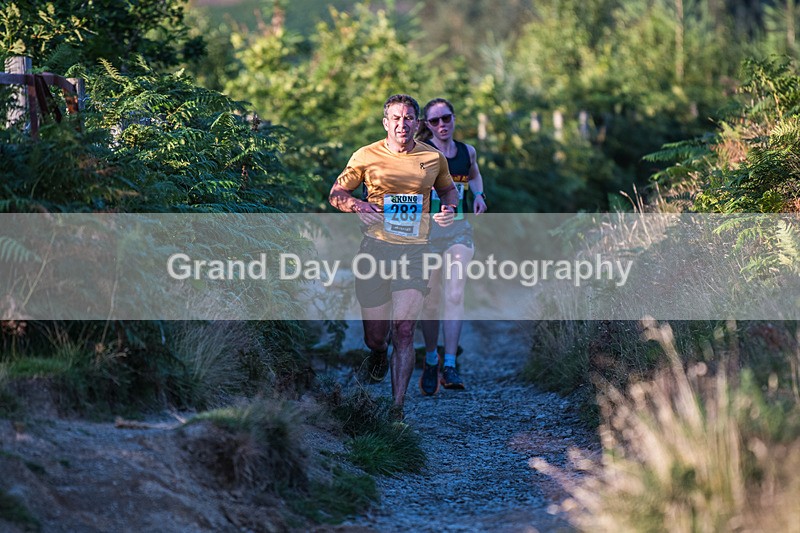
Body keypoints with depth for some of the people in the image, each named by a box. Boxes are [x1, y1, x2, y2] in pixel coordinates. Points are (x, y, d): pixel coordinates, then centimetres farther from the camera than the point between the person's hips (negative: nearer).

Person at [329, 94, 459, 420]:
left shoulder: (433, 158, 5)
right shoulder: (366, 156, 1)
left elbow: (448, 188, 25)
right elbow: (336, 193, 10)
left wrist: (449, 209, 3)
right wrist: (358, 206, -11)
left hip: (415, 250, 0)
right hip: (376, 247, 0)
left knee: (404, 330, -13)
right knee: (375, 336, 6)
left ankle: (398, 409, -7)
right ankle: (379, 353, 46)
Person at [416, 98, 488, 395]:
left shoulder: (467, 151, 7)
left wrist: (479, 195, 9)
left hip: (459, 230, 2)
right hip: (427, 229, -2)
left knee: (455, 295, -12)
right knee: (431, 301, 4)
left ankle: (449, 366, -15)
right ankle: (430, 361, 25)